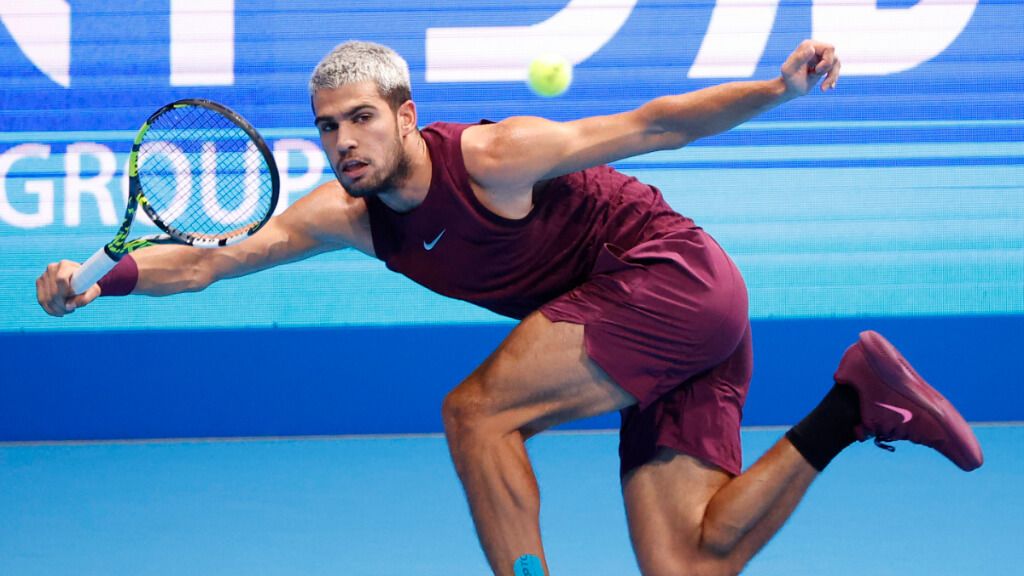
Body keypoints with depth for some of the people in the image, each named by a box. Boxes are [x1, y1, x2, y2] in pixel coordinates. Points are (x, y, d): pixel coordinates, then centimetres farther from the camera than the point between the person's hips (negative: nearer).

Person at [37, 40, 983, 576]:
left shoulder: (493, 158, -16)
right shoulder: (349, 216, 4)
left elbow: (647, 125, -14)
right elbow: (208, 260, 3)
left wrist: (775, 89, -23)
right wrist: (100, 281, -12)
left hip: (673, 276, -8)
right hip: (662, 346, 8)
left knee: (476, 412, -19)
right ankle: (852, 403, 3)